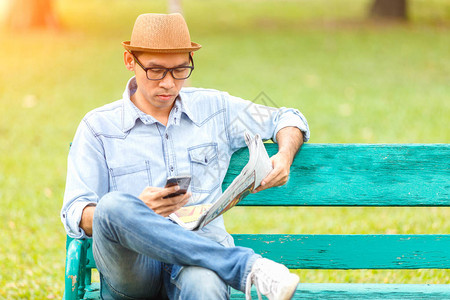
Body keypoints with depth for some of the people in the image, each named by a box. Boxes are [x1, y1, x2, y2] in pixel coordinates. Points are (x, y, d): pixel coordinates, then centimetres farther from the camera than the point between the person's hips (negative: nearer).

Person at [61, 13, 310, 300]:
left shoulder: (214, 108, 18)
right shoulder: (98, 126, 11)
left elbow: (288, 119, 31)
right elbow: (75, 215, 2)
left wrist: (284, 157, 7)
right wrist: (137, 211, -18)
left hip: (201, 251, -1)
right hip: (131, 268, 1)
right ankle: (247, 265, -35)